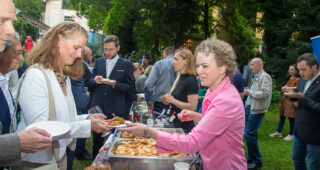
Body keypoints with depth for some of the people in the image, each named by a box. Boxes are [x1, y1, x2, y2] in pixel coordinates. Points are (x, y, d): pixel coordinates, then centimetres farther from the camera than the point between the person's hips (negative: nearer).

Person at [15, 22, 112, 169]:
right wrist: (87, 126, -24)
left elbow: (61, 118, 9)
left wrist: (87, 118, -6)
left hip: (61, 156, 8)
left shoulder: (64, 78, 7)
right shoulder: (35, 75, -20)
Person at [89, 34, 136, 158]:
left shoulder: (126, 64, 1)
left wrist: (114, 84, -17)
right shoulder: (98, 62, 12)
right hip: (98, 108, 3)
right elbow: (90, 83, 14)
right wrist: (95, 80, -8)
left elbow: (131, 88, -3)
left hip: (117, 111, -3)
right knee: (97, 140, 11)